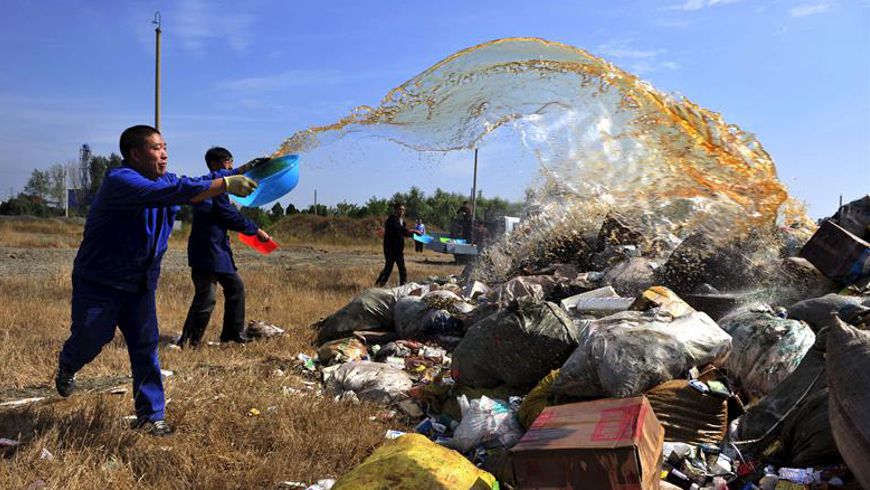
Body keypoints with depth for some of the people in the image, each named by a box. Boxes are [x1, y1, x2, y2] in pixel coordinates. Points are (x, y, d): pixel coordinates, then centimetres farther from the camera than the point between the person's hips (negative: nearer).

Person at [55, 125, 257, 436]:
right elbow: (172, 192, -38)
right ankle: (66, 367, 49)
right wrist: (226, 184, -41)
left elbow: (196, 186, -4)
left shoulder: (164, 179, 3)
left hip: (140, 285, 6)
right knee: (89, 341, 14)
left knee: (146, 349, 2)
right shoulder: (120, 180, -25)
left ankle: (151, 416, 10)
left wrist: (238, 177, -17)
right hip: (99, 281, -6)